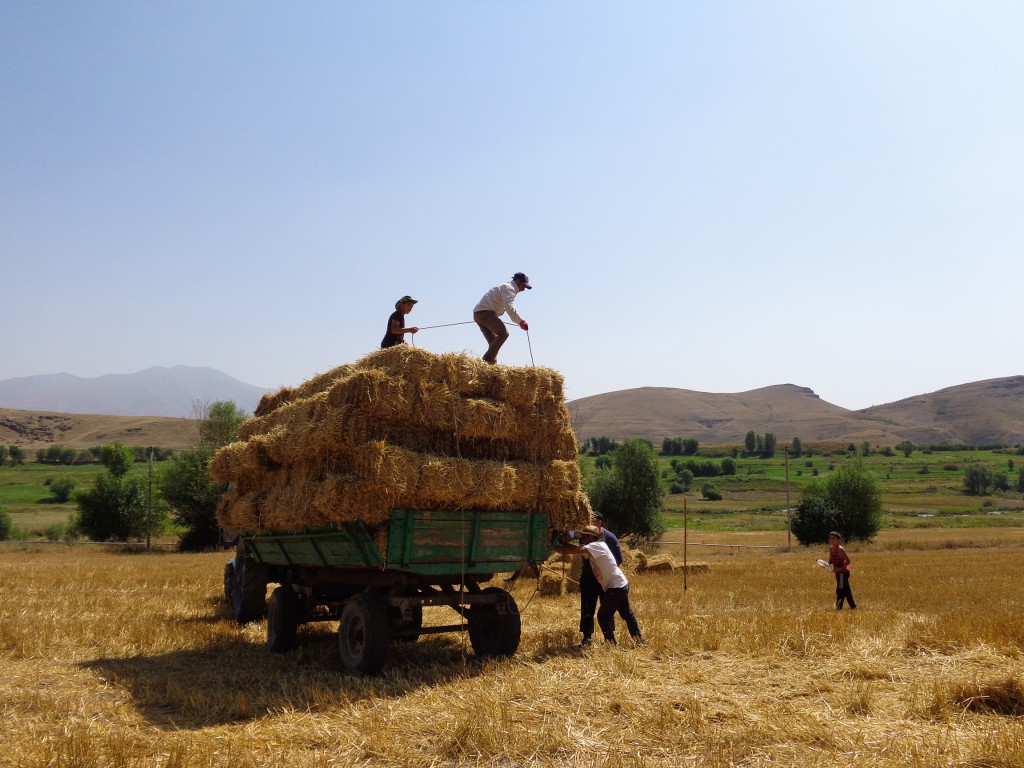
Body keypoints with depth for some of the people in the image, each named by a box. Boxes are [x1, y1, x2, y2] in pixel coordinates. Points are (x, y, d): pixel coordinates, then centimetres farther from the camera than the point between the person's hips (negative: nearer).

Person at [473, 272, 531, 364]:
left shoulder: (508, 288, 28)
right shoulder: (509, 288, -6)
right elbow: (509, 307, -20)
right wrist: (520, 321, -24)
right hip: (484, 312, -11)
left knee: (494, 341, 10)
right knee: (503, 333, -19)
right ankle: (487, 360, -26)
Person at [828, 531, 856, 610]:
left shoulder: (840, 549, -19)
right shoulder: (831, 549, 5)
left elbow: (848, 561, -19)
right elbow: (831, 560, 14)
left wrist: (840, 568, -23)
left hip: (843, 572, -9)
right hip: (839, 573, 9)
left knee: (840, 591, -8)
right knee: (846, 590, 18)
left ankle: (838, 608, -6)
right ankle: (853, 606, 29)